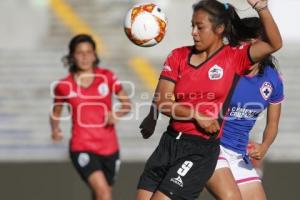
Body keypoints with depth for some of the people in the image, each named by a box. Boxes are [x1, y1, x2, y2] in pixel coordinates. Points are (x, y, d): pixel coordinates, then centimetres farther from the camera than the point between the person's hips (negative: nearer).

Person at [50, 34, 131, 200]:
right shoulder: (64, 86, -1)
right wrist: (55, 130, -8)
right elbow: (56, 113, 13)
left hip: (109, 148, 3)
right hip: (82, 148, -3)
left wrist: (117, 114, -15)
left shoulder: (107, 77, 1)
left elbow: (127, 103, 7)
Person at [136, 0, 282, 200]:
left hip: (201, 151, -5)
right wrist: (196, 115, -15)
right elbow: (161, 102, -2)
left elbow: (274, 44, -18)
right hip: (169, 142, 5)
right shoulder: (179, 56, 5)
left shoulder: (235, 57, -4)